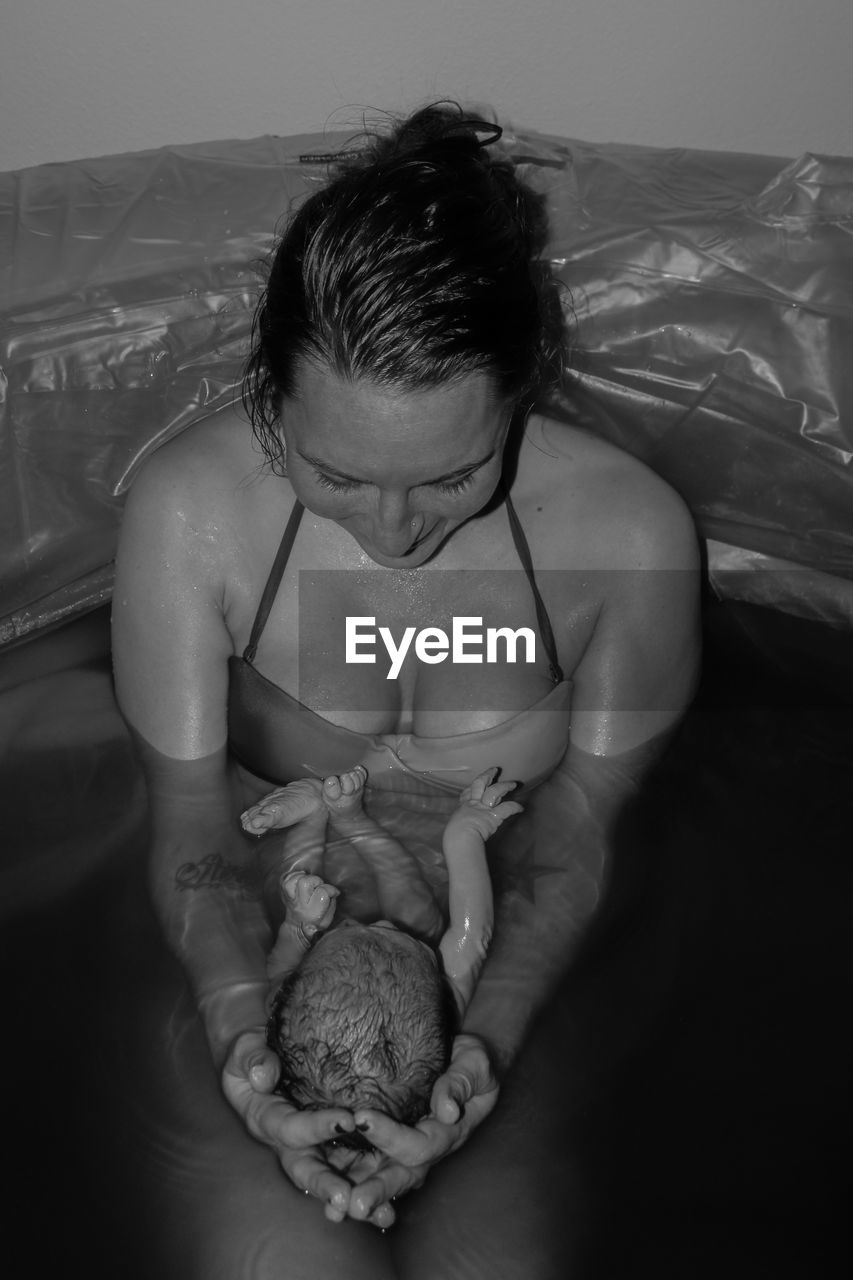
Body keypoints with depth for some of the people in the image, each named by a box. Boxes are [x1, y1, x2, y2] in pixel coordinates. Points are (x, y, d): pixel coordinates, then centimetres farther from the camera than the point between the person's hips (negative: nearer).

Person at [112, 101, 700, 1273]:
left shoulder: (632, 534, -20)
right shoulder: (187, 507, -19)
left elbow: (578, 837, -9)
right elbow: (191, 829, -11)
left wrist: (491, 1036, -24)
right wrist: (242, 1032, -27)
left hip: (512, 968, 1)